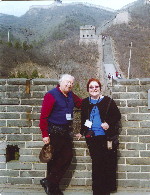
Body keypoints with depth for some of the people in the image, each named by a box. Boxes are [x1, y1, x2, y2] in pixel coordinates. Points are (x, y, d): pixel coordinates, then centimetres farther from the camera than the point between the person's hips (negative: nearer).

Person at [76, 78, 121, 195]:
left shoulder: (108, 101, 0)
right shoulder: (85, 102, 12)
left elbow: (117, 115, 2)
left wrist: (109, 124, -13)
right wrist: (82, 132, 26)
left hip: (107, 137, -2)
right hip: (92, 138, 2)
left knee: (108, 163, 0)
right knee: (96, 163, 1)